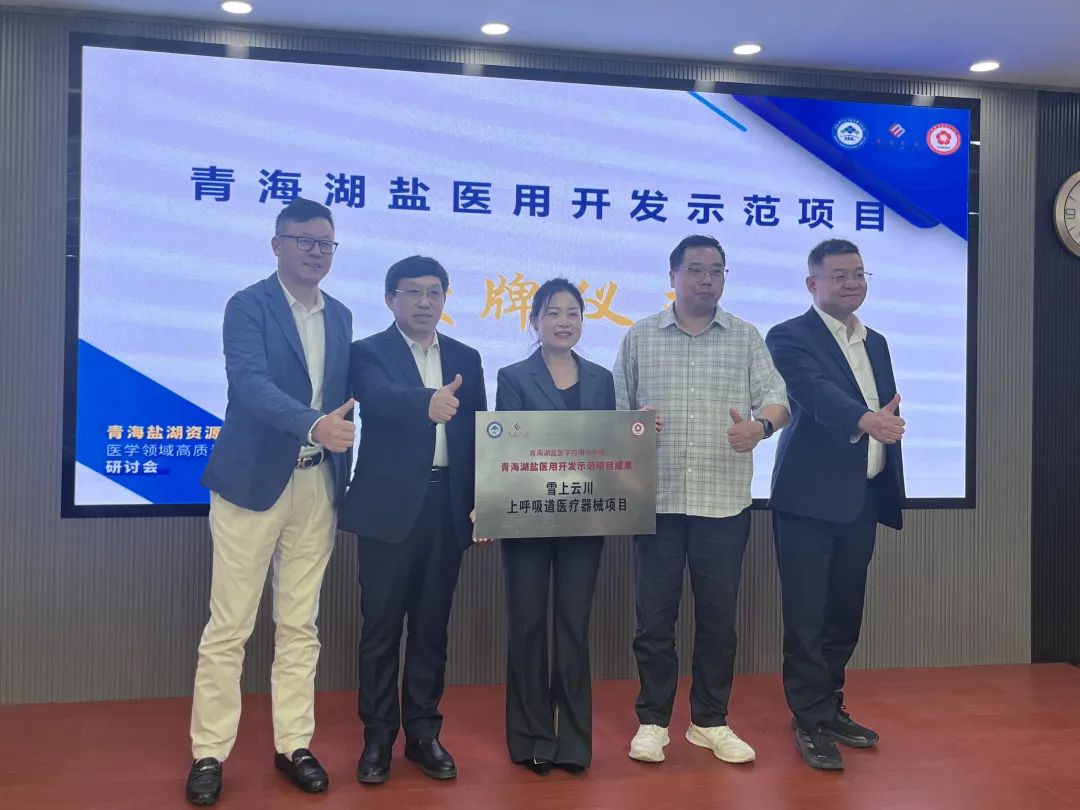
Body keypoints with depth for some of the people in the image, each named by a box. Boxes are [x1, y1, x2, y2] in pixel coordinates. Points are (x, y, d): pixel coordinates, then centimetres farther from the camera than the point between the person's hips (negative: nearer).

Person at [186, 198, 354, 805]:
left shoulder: (340, 316, 12)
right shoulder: (249, 305, -6)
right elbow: (250, 383, -22)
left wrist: (345, 476, 8)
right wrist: (315, 424, -37)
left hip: (317, 485, 5)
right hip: (254, 481, -5)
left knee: (301, 625, 11)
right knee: (229, 626, 3)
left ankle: (294, 745, 22)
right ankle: (209, 752, 15)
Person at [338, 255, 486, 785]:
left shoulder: (466, 358, 13)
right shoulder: (368, 353, -1)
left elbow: (478, 433, 11)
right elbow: (380, 398, -23)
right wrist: (427, 402, -43)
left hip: (447, 506, 4)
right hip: (390, 506, -3)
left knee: (432, 626, 11)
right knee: (381, 625, 4)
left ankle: (423, 731, 23)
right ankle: (378, 737, 17)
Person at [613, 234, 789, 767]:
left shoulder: (746, 338, 7)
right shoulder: (639, 338, 7)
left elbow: (776, 395, -3)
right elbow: (618, 409, 8)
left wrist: (760, 426, -23)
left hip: (724, 501, 1)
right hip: (656, 499, 0)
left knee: (718, 615, 8)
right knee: (654, 616, 5)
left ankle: (710, 722, 24)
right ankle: (652, 721, 20)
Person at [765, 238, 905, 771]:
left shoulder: (876, 343, 16)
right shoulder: (790, 337, -7)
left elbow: (887, 412, 18)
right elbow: (814, 391, -25)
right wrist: (866, 419, -41)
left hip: (863, 498, 7)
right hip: (811, 497, -7)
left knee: (845, 612, 14)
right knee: (807, 614, 0)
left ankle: (831, 707, 28)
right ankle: (811, 723, 10)